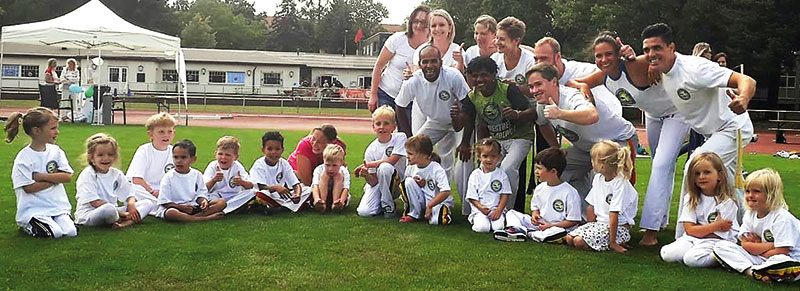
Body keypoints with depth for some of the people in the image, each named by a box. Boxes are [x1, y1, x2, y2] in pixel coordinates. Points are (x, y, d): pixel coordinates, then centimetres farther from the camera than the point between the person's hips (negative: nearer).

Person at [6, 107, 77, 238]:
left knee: (70, 232, -18)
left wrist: (41, 176, -12)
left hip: (58, 206, 4)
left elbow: (67, 177, -4)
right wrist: (55, 179, -9)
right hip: (33, 210, -4)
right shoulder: (23, 157, -8)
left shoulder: (56, 151, 6)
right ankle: (26, 225, 6)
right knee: (55, 233, -23)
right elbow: (28, 188, -14)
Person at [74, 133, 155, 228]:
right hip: (88, 216, -7)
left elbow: (129, 195, 12)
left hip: (113, 211, 7)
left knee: (149, 203, -5)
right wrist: (120, 212, -22)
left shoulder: (117, 174, 9)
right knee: (109, 209, -43)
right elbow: (94, 202, -18)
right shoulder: (87, 175, -9)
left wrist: (131, 204, -15)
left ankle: (128, 222, -31)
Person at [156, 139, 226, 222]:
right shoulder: (169, 177, -2)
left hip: (194, 206, 4)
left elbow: (201, 193, 9)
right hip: (176, 207, -3)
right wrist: (182, 207, -18)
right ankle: (207, 218, -38)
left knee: (222, 202, -12)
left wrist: (203, 201, -16)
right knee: (170, 213, -41)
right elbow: (164, 202, -6)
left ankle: (195, 216, -31)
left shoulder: (197, 175, 7)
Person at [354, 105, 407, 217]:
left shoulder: (400, 137, -9)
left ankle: (388, 204, -13)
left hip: (396, 183, -2)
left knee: (385, 167, -34)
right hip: (378, 184, 2)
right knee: (363, 212, -21)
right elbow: (374, 182, -6)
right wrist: (366, 175, -30)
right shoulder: (371, 149, -4)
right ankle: (381, 201, 14)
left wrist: (367, 164, -14)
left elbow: (391, 161, -20)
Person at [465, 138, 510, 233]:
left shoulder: (501, 174, 5)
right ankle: (475, 219, 6)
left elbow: (505, 195, 2)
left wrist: (498, 210, -10)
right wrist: (480, 207, -15)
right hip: (480, 209, -1)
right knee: (482, 227, -26)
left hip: (497, 208, 1)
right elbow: (472, 197, 2)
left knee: (498, 227, -25)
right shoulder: (475, 174, 3)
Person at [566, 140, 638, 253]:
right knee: (569, 238, -9)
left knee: (579, 242, -24)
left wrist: (612, 242, -21)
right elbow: (592, 206, 11)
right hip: (599, 222, 8)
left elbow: (614, 215, -22)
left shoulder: (620, 183, -19)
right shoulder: (598, 178, 6)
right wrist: (590, 227, 3)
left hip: (618, 227, -8)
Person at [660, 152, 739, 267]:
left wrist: (698, 230, -2)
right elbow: (689, 230, -4)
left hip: (717, 241, -4)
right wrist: (716, 226, -13)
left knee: (691, 258, -31)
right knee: (667, 253, -20)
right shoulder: (691, 199, 5)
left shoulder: (727, 202, -8)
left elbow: (718, 234, -11)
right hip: (693, 239, 5)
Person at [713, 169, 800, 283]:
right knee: (720, 247, -7)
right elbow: (745, 245, -1)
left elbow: (781, 252, -19)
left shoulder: (782, 217, -16)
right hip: (759, 260, 6)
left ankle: (756, 272, -18)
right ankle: (750, 271, -24)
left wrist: (756, 247, -6)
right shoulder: (750, 214, 3)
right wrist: (771, 245, -12)